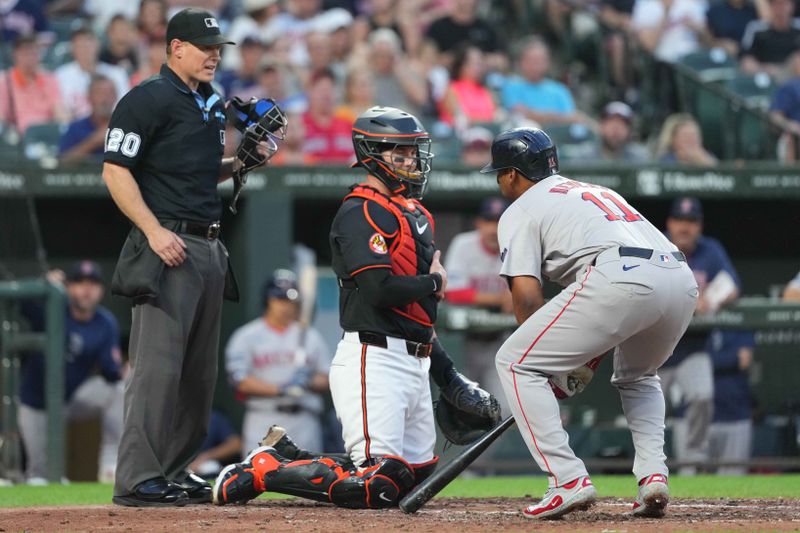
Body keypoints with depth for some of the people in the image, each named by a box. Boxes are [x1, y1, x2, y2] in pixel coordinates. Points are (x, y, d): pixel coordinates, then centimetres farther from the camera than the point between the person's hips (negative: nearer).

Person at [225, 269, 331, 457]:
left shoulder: (310, 336, 15)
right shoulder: (246, 336, 6)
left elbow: (327, 380, 13)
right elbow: (240, 381, -4)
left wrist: (308, 382, -11)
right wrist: (279, 389, -15)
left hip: (305, 421, 3)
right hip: (263, 419, -3)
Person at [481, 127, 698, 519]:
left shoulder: (521, 210, 17)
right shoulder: (598, 192, 39)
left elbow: (526, 293, 4)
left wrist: (550, 365, 16)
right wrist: (588, 359, 34)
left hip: (620, 280, -7)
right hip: (682, 280, 7)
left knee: (515, 362, 5)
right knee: (636, 376, 35)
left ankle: (569, 481, -5)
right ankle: (653, 475, 12)